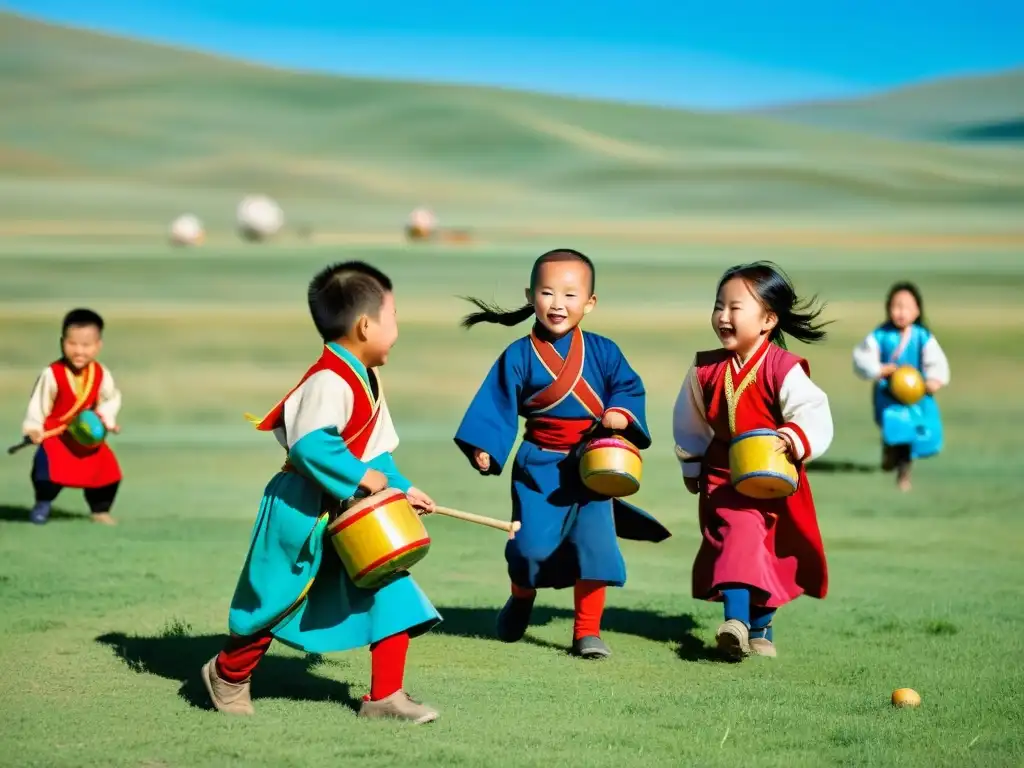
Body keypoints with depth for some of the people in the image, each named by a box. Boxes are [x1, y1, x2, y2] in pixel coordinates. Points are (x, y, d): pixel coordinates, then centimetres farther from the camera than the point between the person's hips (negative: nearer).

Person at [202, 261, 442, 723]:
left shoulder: (366, 381, 9)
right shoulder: (329, 381, -24)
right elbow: (309, 445, -33)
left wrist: (401, 488, 8)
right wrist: (363, 477, -29)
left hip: (352, 515, 9)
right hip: (303, 513, -9)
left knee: (390, 593, -1)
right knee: (278, 600, 7)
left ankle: (385, 696, 4)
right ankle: (228, 673, 32)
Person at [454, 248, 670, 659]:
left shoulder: (602, 351, 0)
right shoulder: (519, 356, -5)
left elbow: (629, 387, 3)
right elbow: (497, 405, -6)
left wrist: (621, 413, -18)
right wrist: (483, 447, -17)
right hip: (539, 466, -1)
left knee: (594, 545, -9)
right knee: (532, 545, -6)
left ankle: (588, 631, 5)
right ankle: (521, 600, 30)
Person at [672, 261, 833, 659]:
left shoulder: (784, 370, -17)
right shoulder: (706, 369, -3)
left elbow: (815, 417, -24)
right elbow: (689, 422, 12)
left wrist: (792, 439, -42)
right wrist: (691, 465, 16)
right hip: (723, 474, 1)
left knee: (770, 551, 10)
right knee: (737, 532, -20)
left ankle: (760, 626, 29)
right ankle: (737, 619, -29)